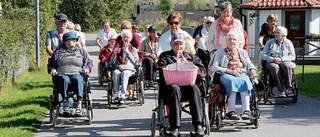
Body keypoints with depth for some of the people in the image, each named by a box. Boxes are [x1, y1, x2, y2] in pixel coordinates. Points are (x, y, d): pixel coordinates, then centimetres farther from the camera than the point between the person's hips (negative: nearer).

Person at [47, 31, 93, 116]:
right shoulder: (58, 51, 24)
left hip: (76, 73, 0)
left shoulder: (81, 51, 27)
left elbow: (89, 62, 25)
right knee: (64, 79, -39)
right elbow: (50, 64, 25)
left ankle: (79, 103, -50)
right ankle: (65, 103, -45)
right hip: (61, 74, 0)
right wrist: (52, 70, 3)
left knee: (78, 79, -38)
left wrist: (87, 68, 3)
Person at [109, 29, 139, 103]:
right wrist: (114, 53, -3)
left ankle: (123, 95, -44)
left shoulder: (133, 49, 16)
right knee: (116, 72, -34)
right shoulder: (118, 49, 22)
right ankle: (117, 95, -40)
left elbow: (135, 62, -3)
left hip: (129, 70, -2)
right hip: (119, 68, 2)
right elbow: (111, 62, 13)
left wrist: (128, 52, -11)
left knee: (124, 73, -37)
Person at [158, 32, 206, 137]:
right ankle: (174, 127, -40)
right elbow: (162, 72, 2)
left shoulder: (192, 57, 26)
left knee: (194, 88, -34)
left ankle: (198, 125, -37)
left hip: (187, 86, 1)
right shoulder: (165, 56, 22)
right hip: (170, 86, -1)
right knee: (175, 89, -37)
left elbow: (203, 72, 10)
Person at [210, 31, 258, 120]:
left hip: (242, 74, 2)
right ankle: (231, 110, -45)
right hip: (227, 75, -2)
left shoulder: (242, 52, 26)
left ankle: (246, 110, -48)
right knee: (231, 80, -38)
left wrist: (253, 72, -12)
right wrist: (230, 71, -9)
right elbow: (214, 67, 4)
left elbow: (249, 64, 13)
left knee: (245, 81, -35)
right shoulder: (220, 52, 18)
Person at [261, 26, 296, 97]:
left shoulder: (288, 43, 10)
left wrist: (281, 59, -14)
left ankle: (289, 88, -31)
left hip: (285, 62, 0)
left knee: (287, 66, -37)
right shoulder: (269, 42, 12)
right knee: (274, 67, -36)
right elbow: (263, 55, 5)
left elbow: (293, 56, 2)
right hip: (272, 62, 0)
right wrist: (273, 59, -14)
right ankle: (281, 90, -40)